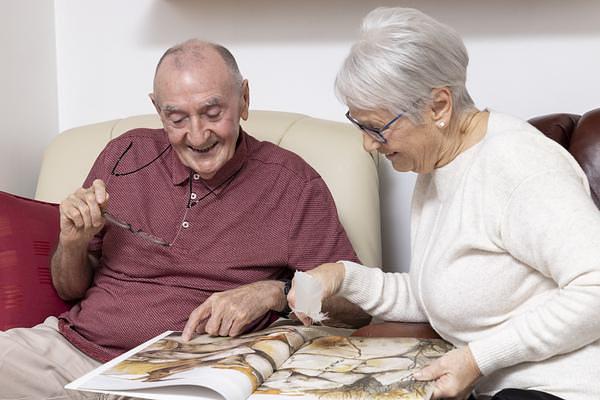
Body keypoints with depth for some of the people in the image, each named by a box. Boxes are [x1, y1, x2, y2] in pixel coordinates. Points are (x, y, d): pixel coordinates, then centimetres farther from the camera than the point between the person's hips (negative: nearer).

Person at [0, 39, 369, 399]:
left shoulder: (293, 185, -3)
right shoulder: (126, 155, 8)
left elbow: (355, 307, -1)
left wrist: (273, 293, -18)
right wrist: (73, 244, -6)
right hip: (68, 344, 3)